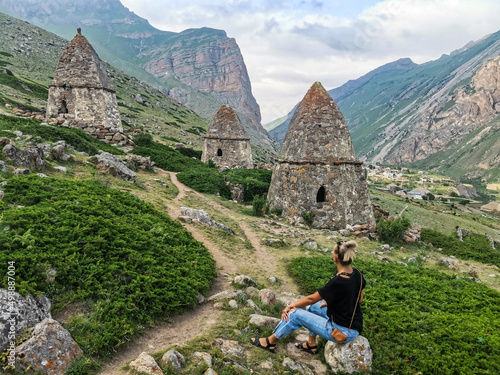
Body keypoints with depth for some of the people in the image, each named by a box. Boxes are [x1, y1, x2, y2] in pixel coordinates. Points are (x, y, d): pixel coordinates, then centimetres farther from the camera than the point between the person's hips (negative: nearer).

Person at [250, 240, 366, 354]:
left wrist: (290, 306, -1)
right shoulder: (356, 273, -5)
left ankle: (271, 342, 20)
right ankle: (311, 345, 32)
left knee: (294, 314, -1)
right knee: (313, 307, 22)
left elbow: (311, 299, -15)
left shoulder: (338, 282, -27)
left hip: (343, 332, -8)